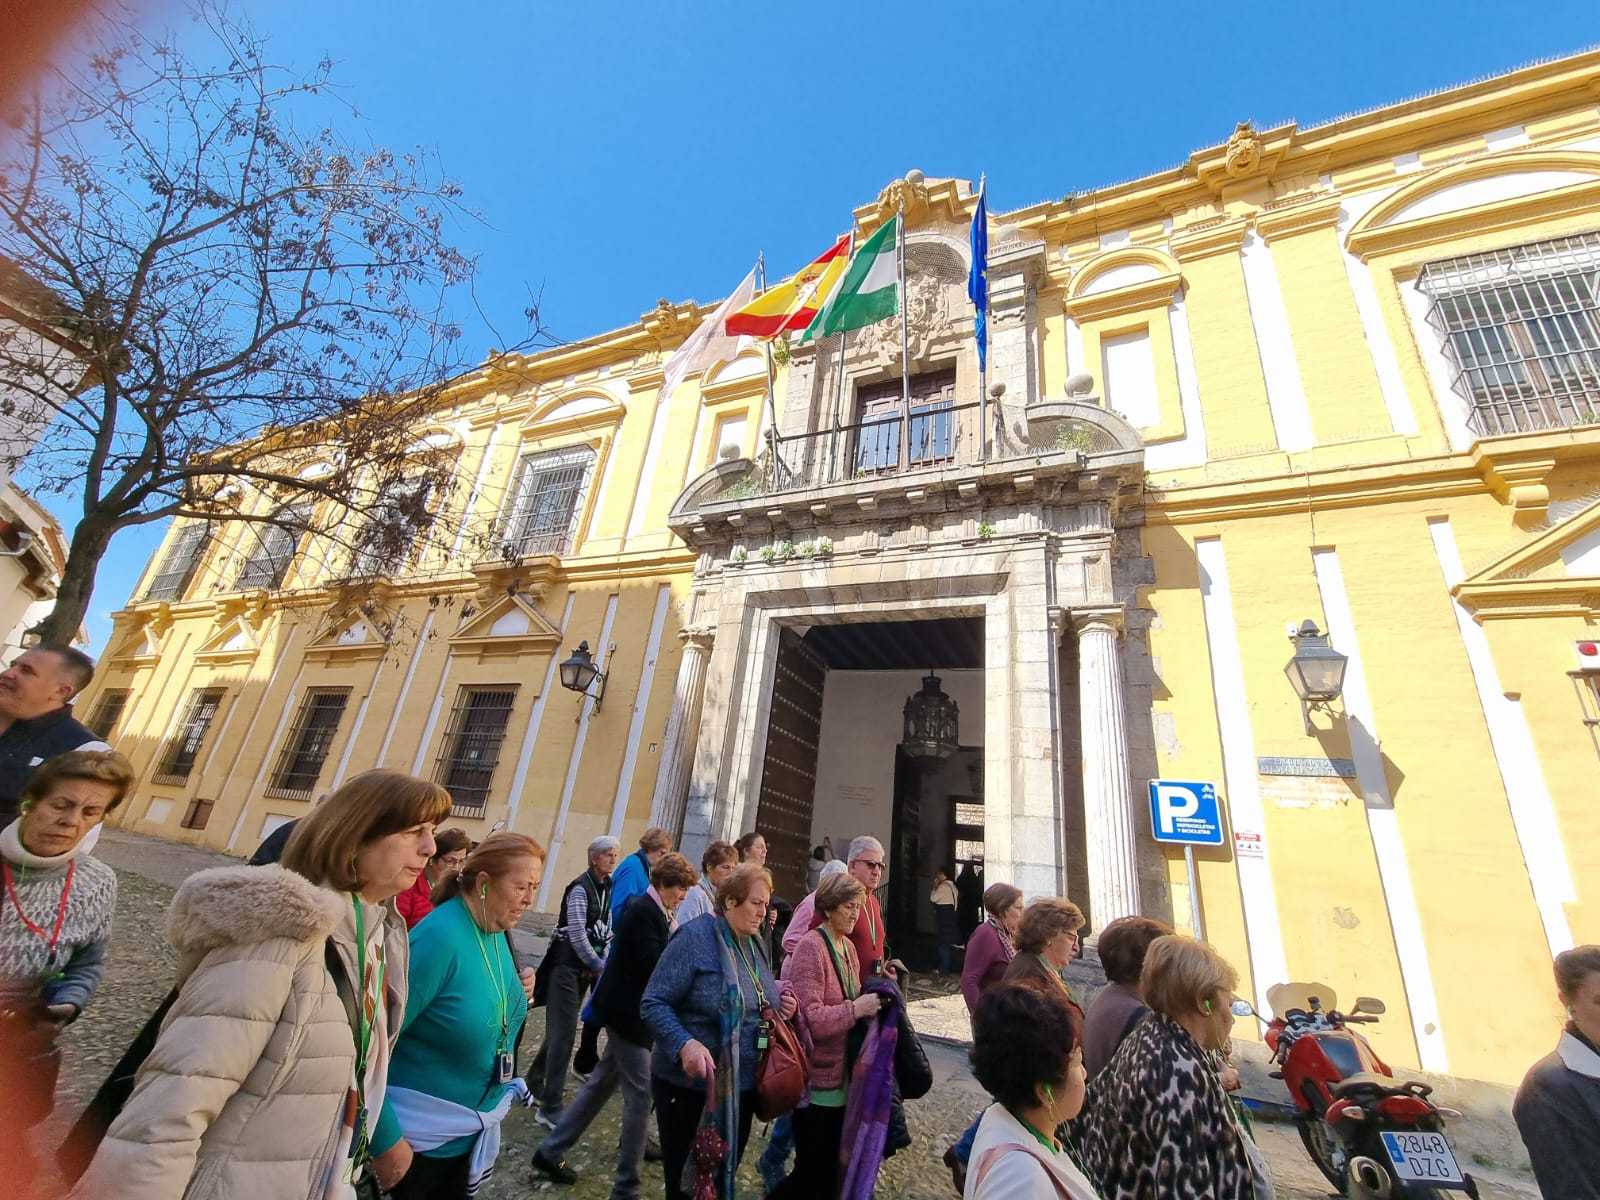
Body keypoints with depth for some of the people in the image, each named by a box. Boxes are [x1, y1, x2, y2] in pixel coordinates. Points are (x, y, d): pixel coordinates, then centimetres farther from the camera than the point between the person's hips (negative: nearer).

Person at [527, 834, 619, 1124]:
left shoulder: (607, 888, 5)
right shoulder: (580, 888, -17)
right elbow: (577, 934, -18)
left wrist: (601, 961, 1)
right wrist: (598, 965, -12)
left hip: (586, 966, 7)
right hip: (568, 964, -7)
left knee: (561, 1029, 17)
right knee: (563, 1032, -5)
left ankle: (535, 1086, 33)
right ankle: (550, 1108, 5)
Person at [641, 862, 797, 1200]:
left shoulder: (752, 944, 5)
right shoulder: (695, 937, -20)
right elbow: (653, 1003, -21)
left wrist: (781, 1007, -3)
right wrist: (685, 1044, -35)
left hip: (742, 1089, 7)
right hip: (692, 1087, -7)